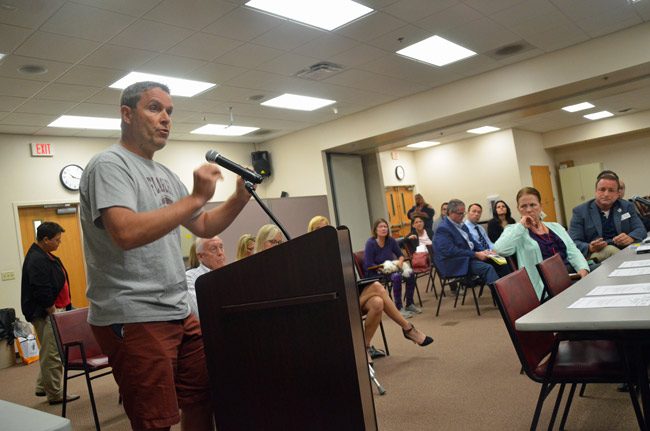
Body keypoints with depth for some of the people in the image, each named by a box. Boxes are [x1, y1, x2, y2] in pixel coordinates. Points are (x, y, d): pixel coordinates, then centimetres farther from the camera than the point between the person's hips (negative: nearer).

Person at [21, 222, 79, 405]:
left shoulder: (44, 256, 12)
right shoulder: (36, 260, -21)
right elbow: (42, 293, -25)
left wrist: (62, 310, 17)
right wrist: (54, 314, -16)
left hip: (54, 310, 11)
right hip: (46, 314, -11)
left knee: (49, 353, 20)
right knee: (52, 355, 0)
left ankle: (42, 387, 33)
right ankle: (55, 394, 10)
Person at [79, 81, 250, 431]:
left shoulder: (166, 176, 16)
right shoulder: (110, 165, -10)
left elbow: (203, 227, 22)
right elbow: (126, 233, -27)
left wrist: (239, 198, 6)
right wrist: (196, 198, -22)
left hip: (179, 313, 9)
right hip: (133, 319, -9)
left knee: (204, 397, 16)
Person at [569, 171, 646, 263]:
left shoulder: (627, 207, 16)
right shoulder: (580, 211, 4)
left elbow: (641, 230, 10)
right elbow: (573, 243, -2)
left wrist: (630, 238, -15)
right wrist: (590, 248, -25)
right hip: (596, 255, -3)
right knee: (610, 249, -34)